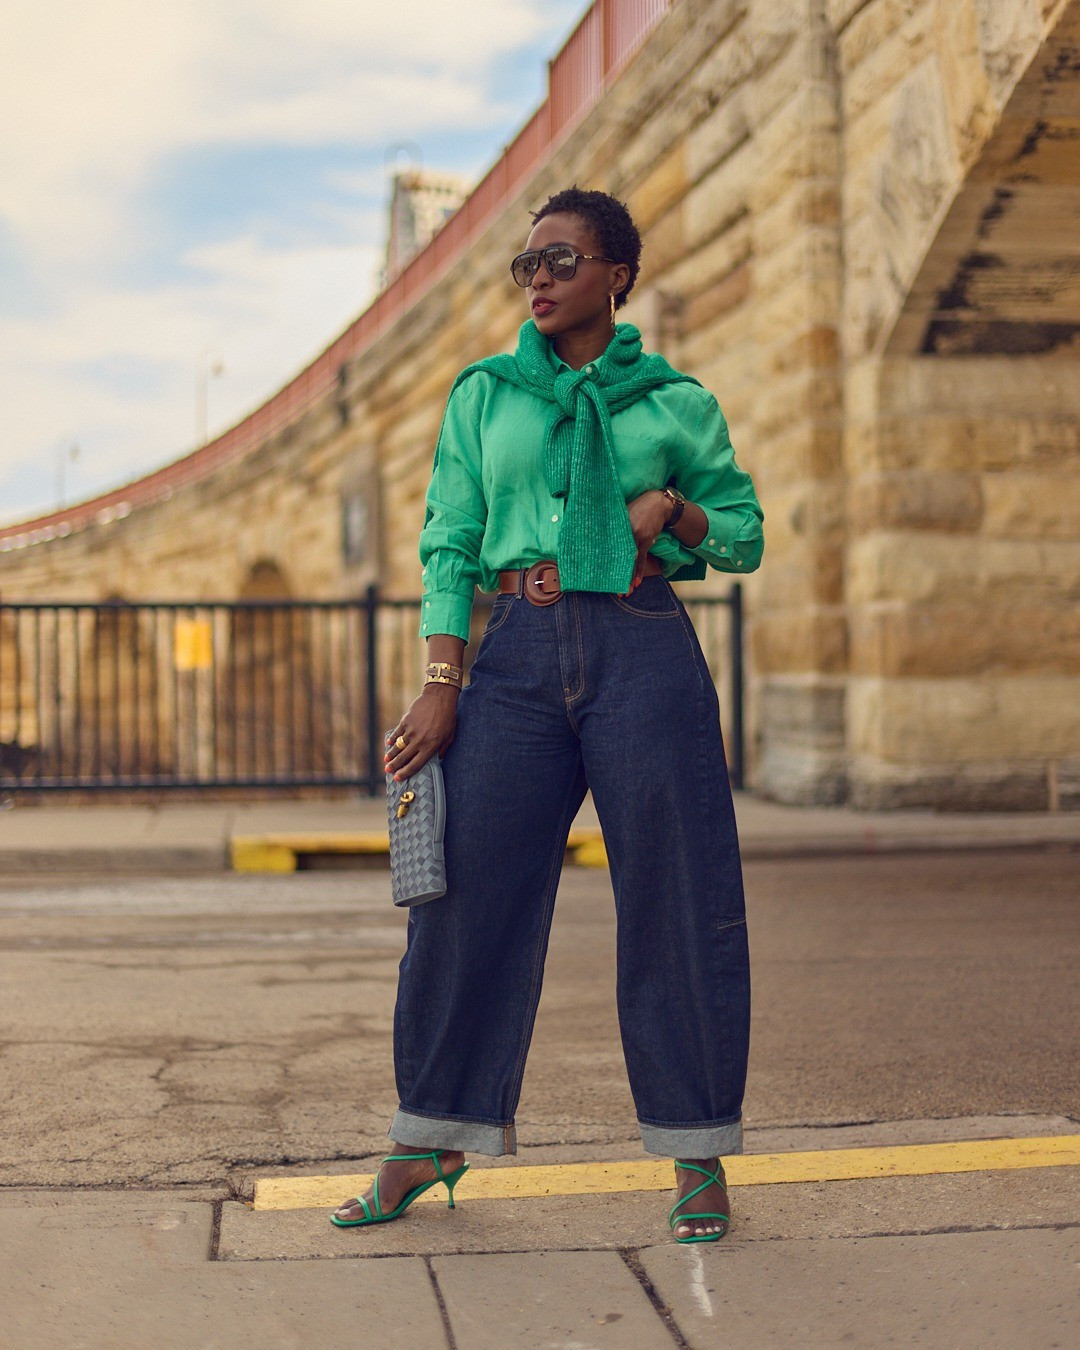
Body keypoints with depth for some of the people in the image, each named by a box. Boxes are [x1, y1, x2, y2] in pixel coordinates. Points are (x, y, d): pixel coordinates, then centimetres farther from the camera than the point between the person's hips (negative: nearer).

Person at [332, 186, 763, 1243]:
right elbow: (448, 542, 7)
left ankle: (698, 1156, 12)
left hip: (644, 652, -1)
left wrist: (672, 507, -7)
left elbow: (745, 538, 14)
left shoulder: (675, 402, 7)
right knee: (469, 890, 2)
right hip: (519, 654, 2)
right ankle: (428, 1142, 17)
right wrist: (441, 683, -3)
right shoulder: (484, 394, 11)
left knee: (674, 901, -1)